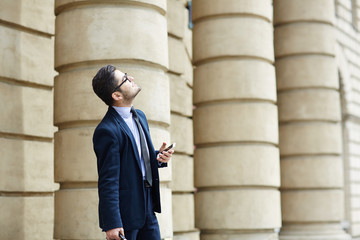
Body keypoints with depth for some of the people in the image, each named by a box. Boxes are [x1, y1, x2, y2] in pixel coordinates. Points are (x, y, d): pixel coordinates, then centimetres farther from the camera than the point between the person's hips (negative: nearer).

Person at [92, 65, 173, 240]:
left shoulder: (139, 116, 10)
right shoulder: (107, 130, -19)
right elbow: (108, 181, -19)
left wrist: (157, 157, 0)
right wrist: (112, 224, -20)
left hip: (147, 206, 8)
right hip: (126, 211, -8)